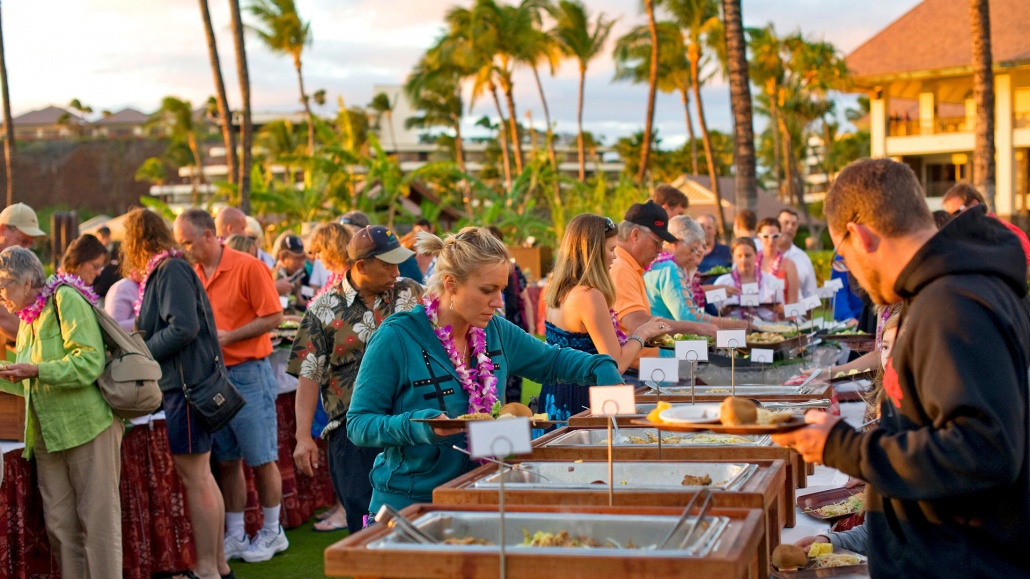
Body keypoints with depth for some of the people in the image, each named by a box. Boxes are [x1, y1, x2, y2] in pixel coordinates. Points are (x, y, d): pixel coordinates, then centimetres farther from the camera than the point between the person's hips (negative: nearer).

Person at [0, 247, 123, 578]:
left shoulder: (66, 299, -7)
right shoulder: (27, 321, 19)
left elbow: (89, 362, -18)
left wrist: (35, 370, -21)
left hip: (87, 425, -8)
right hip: (47, 435, 8)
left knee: (98, 518, -4)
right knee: (59, 524, 7)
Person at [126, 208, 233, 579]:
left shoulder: (172, 270, -13)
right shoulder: (162, 271, 15)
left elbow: (184, 327, -22)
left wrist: (141, 352, -14)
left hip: (188, 384, -10)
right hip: (181, 383, 10)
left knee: (194, 478, -5)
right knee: (201, 475, 14)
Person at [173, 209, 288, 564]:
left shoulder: (248, 267, -11)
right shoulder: (193, 275, 7)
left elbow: (273, 317, -12)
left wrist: (229, 337, -16)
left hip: (248, 374, -6)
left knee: (261, 459, 2)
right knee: (226, 461, 10)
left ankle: (272, 533, 15)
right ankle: (235, 537, 18)